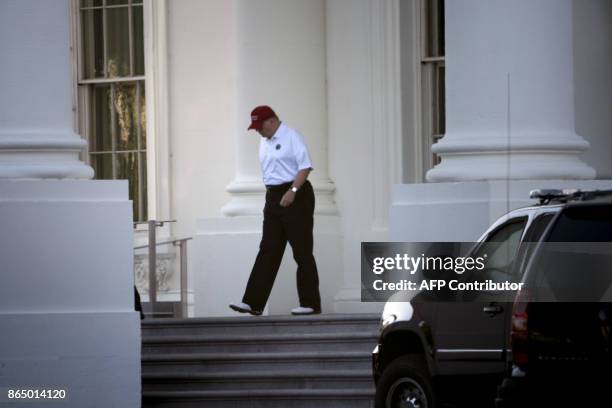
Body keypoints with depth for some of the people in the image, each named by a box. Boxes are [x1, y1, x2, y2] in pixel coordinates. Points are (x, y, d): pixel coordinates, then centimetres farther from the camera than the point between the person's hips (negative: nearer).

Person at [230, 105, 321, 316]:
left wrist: (292, 191, -25)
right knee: (268, 250, 3)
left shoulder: (291, 137, -10)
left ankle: (310, 304, 1)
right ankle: (254, 303, -1)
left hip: (296, 196, -8)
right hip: (274, 199, 8)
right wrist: (270, 198, 18)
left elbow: (305, 166, -16)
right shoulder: (264, 142, 15)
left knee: (302, 251, -4)